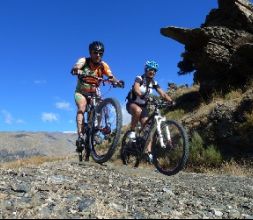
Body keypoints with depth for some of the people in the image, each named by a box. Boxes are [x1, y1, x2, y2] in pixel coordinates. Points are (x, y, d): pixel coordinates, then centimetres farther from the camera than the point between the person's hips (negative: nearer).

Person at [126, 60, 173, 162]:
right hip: (132, 103, -5)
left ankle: (149, 152, -8)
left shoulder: (154, 83, 2)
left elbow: (163, 94, -9)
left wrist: (170, 100, -29)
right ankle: (132, 131, -21)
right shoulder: (139, 78, -13)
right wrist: (143, 95, -54)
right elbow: (136, 89, -34)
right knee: (138, 110, -41)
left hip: (143, 106, 5)